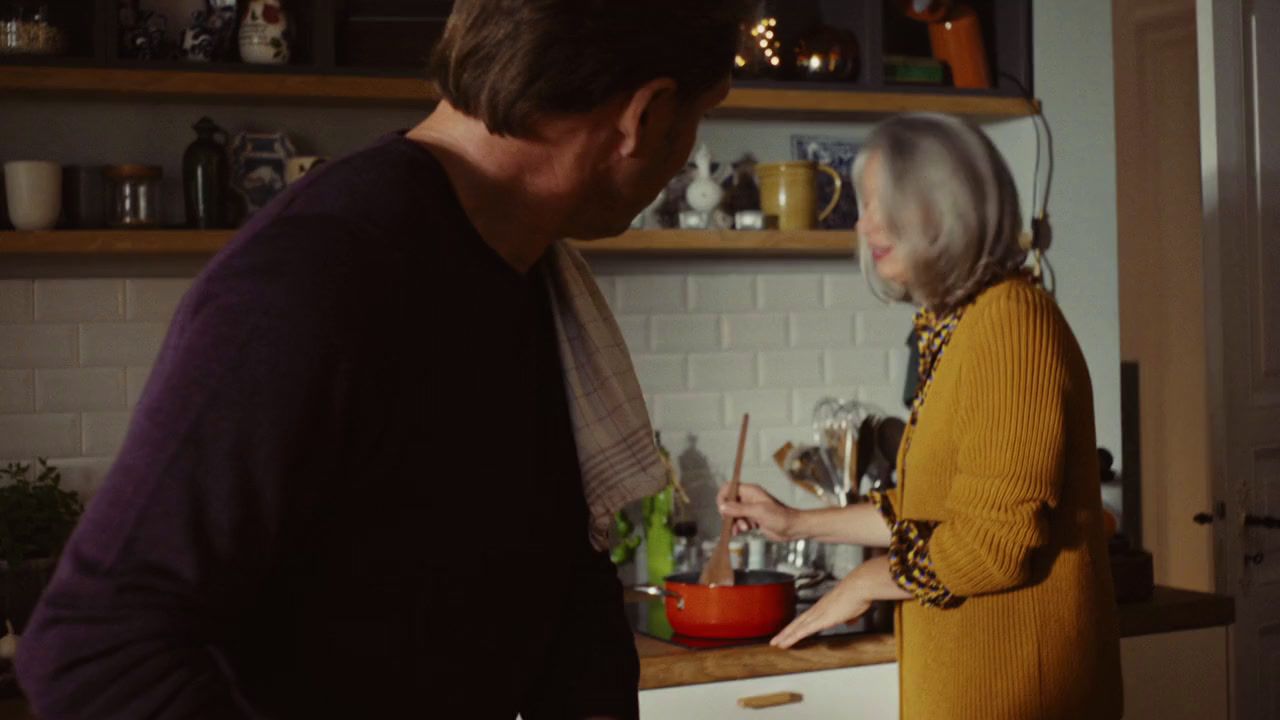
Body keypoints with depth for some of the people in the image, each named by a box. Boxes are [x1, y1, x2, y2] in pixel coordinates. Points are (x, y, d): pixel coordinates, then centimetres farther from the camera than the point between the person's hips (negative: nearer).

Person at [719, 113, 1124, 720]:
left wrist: (869, 582, -8)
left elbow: (1000, 538, -22)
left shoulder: (1011, 319, -18)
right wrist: (797, 524, 21)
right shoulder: (950, 326, 11)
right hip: (959, 669, 9)